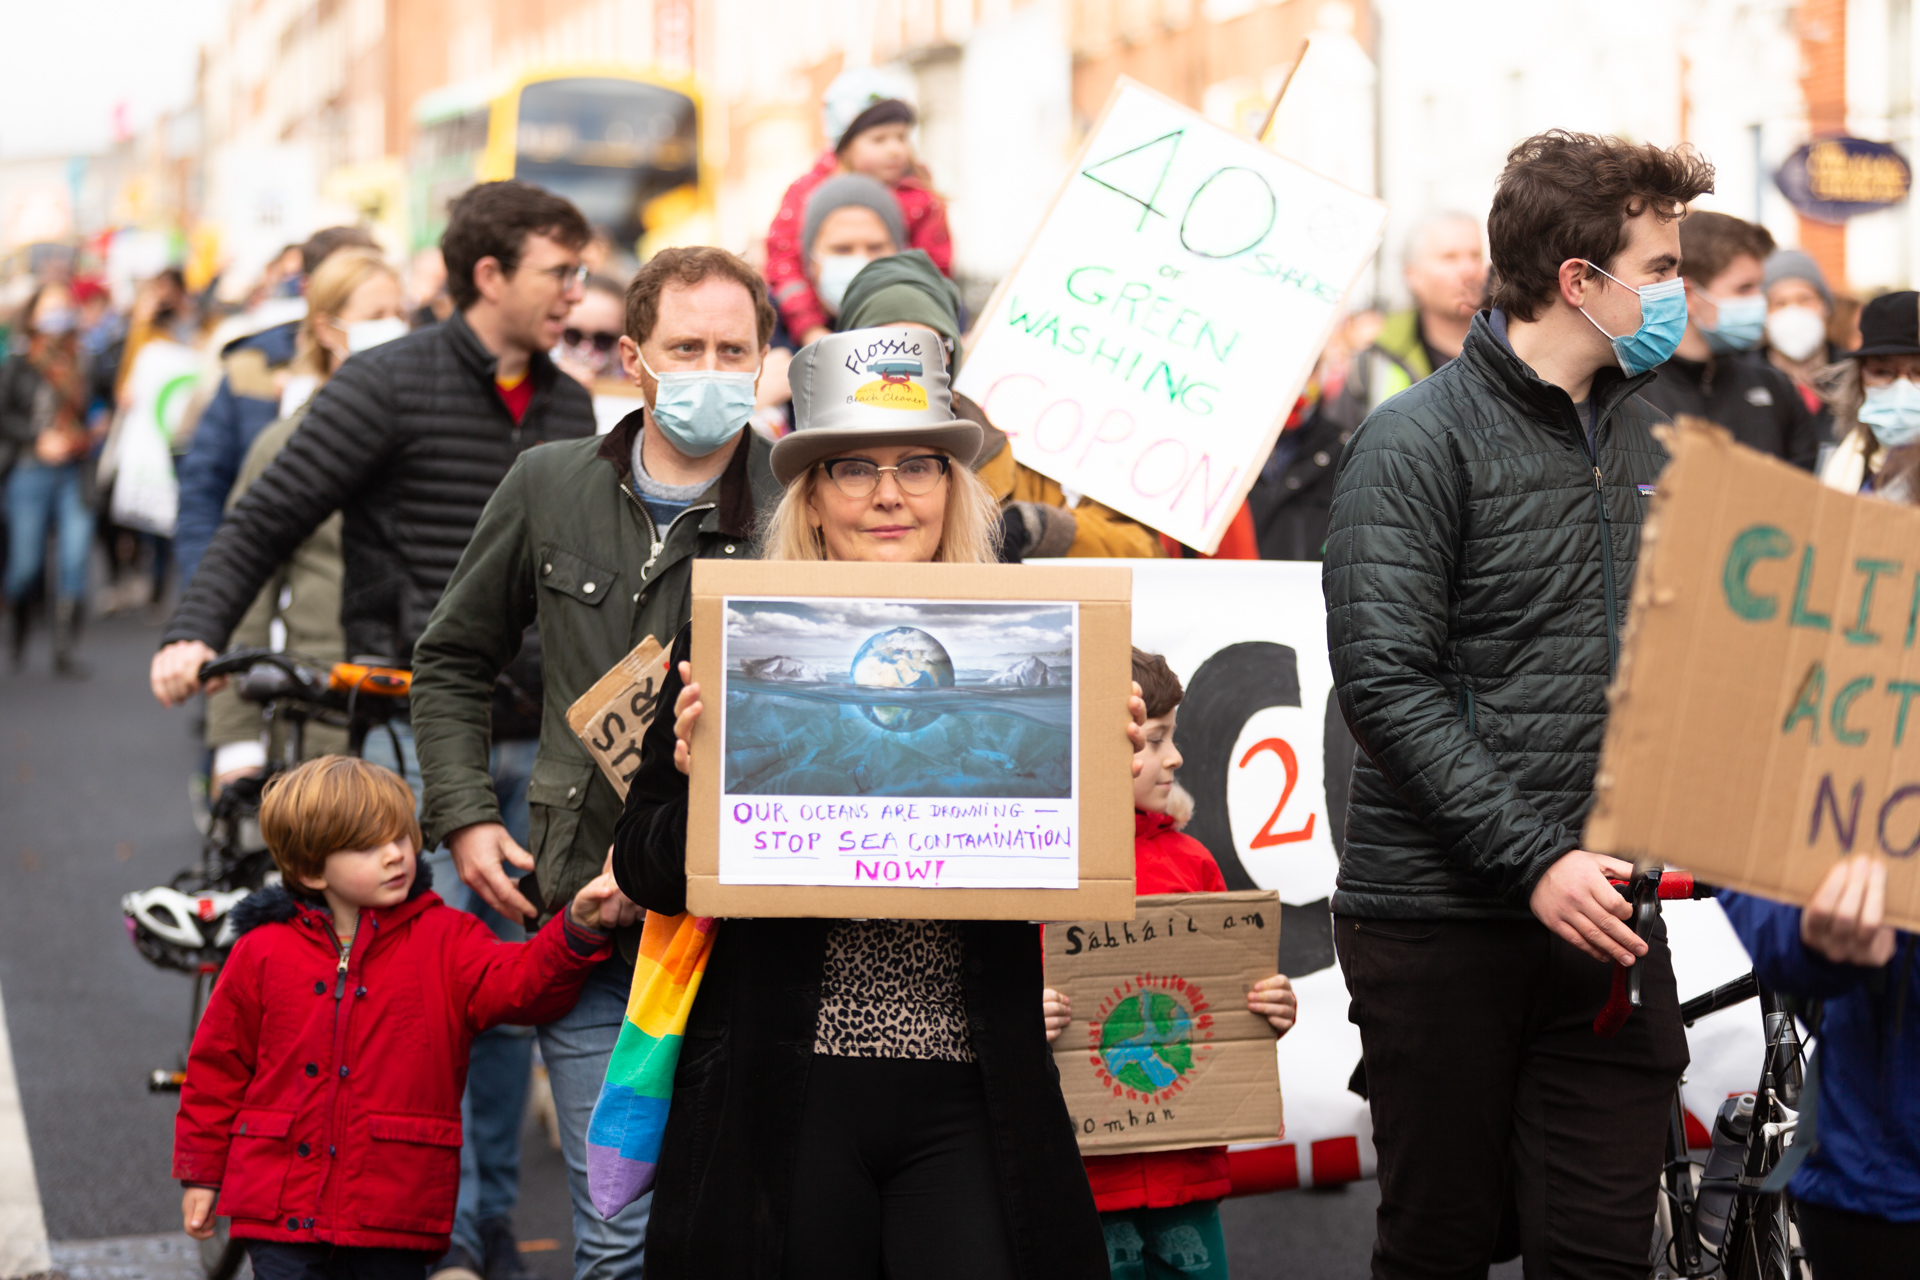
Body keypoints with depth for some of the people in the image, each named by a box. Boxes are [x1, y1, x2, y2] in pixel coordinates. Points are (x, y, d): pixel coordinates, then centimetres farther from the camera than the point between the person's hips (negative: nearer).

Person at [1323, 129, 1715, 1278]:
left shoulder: (1647, 430, 14)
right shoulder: (1420, 439, -8)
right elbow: (1384, 681, -15)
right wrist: (1535, 858, -20)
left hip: (1600, 915, 5)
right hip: (1440, 915, -5)